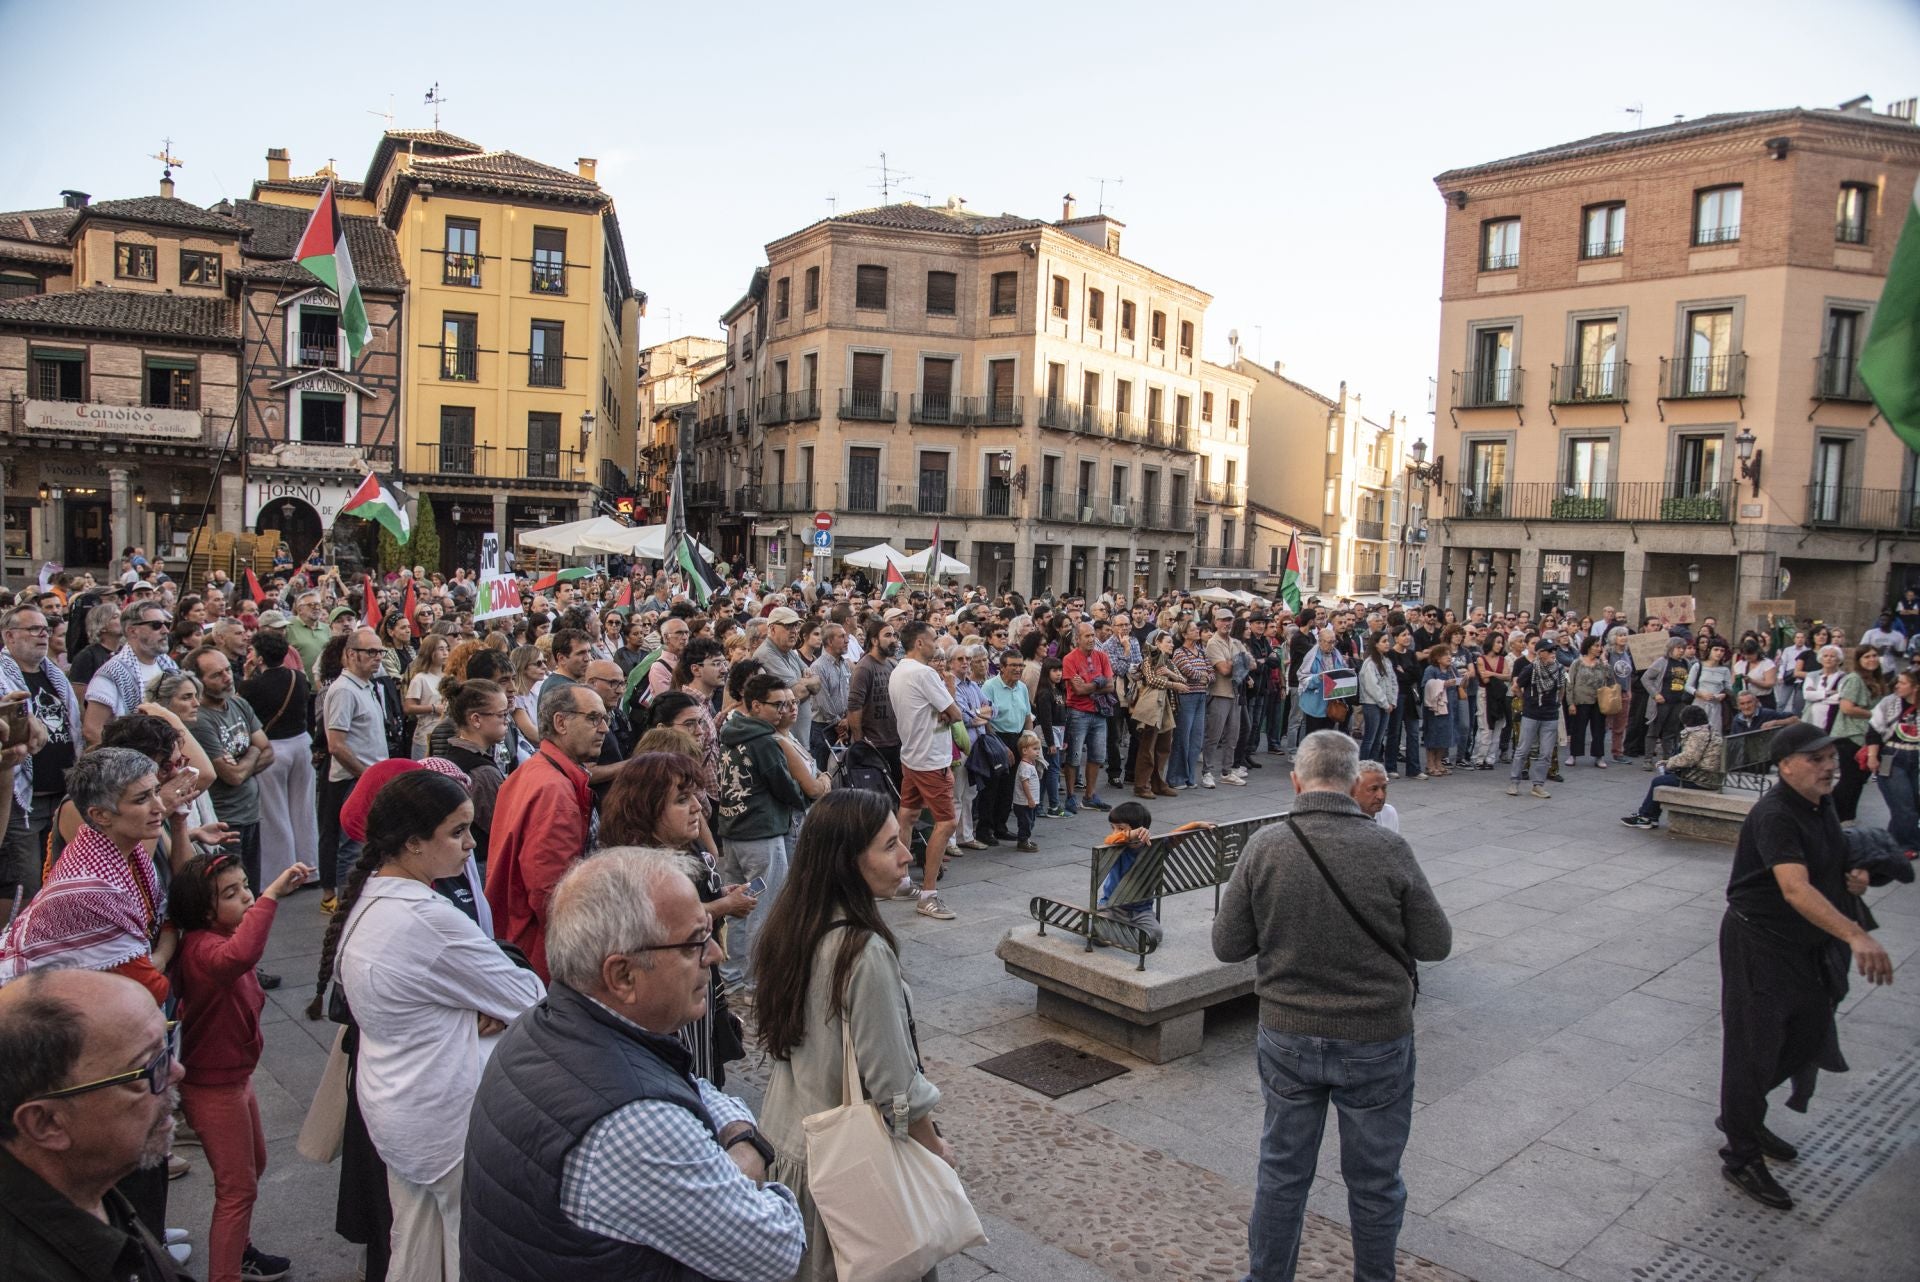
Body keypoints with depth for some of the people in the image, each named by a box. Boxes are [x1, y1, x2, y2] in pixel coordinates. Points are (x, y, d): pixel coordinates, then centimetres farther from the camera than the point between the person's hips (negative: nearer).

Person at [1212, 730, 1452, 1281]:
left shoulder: (1264, 847, -13)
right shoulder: (1388, 849, -17)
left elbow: (1227, 945, -7)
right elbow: (1436, 944, -8)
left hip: (1287, 1036, 1)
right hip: (1376, 1040, -1)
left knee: (1282, 1169, 18)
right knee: (1374, 1177, 18)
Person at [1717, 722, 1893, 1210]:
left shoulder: (1823, 806, 5)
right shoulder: (1774, 816, -25)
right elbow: (1796, 889, -38)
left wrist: (1854, 877, 1)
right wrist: (1855, 935, -50)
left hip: (1808, 945, 9)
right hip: (1759, 944, -9)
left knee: (1807, 1040, 19)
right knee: (1754, 1047, -1)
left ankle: (1742, 1118, 39)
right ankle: (1742, 1158, 13)